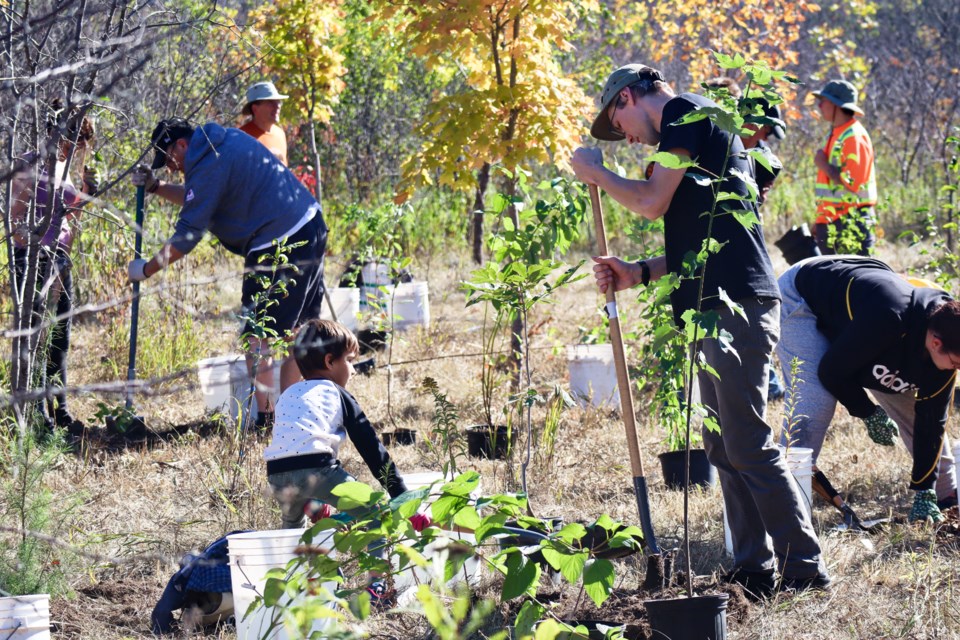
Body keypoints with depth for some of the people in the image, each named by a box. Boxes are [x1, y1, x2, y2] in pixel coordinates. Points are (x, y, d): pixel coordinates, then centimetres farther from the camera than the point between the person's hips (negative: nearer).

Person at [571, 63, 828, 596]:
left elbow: (652, 202, -9)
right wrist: (640, 273, 17)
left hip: (736, 302, -10)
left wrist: (596, 173, 7)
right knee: (725, 447, 10)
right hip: (720, 304, 10)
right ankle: (754, 569, 12)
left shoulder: (683, 111, -2)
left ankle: (804, 568, -11)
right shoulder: (704, 127, 27)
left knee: (748, 445, -11)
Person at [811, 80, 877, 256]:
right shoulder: (834, 135, 16)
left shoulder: (854, 137, -13)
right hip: (830, 224, 10)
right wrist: (820, 221, 19)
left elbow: (851, 182, -23)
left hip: (851, 225, -10)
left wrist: (824, 166, -12)